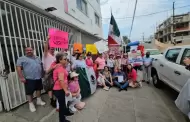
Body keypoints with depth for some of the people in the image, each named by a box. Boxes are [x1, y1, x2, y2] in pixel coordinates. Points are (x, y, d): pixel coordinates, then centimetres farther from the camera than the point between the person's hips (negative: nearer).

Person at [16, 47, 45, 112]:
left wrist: (42, 73, 15)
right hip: (29, 79, -5)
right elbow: (18, 68, -11)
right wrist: (21, 77, -18)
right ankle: (31, 104, 21)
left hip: (38, 78, 6)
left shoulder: (37, 58, 13)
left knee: (39, 89, 17)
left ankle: (39, 100, 34)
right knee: (30, 92, 4)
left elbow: (41, 65, 19)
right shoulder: (21, 59, -3)